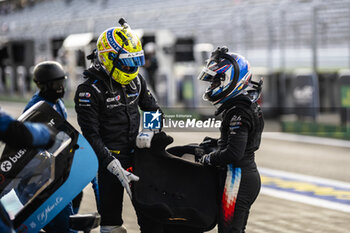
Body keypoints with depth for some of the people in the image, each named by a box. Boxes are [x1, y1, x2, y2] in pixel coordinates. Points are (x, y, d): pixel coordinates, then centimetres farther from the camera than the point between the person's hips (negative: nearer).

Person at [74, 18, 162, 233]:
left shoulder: (135, 80, 4)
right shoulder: (89, 90, -16)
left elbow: (152, 108, 18)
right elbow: (91, 135, -19)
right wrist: (115, 168, -25)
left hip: (136, 152, 6)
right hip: (109, 157, -6)